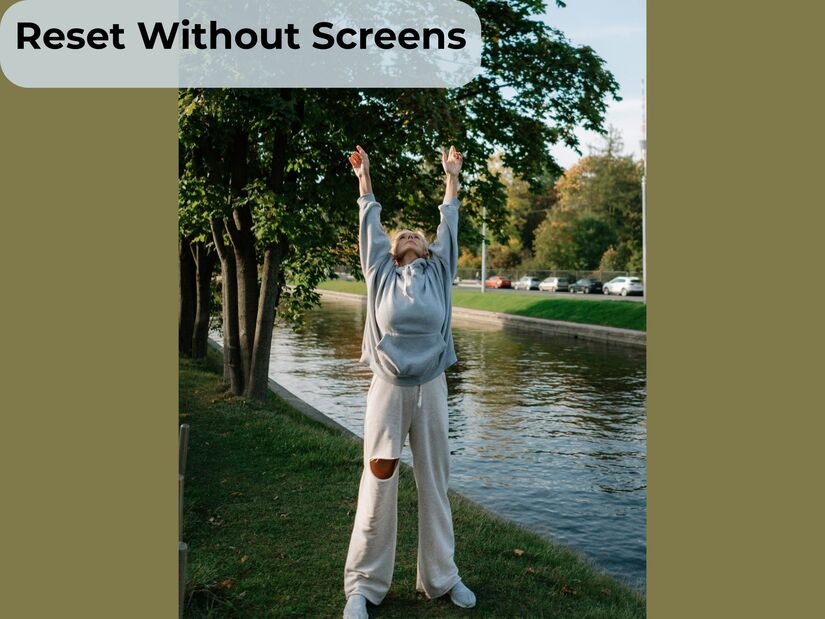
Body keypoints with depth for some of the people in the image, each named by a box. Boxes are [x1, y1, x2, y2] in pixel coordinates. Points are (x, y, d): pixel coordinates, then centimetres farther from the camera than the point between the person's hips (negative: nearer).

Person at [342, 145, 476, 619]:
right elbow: (371, 226, 13)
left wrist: (452, 176, 21)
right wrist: (364, 177, 19)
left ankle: (442, 577, 21)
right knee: (379, 482, -2)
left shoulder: (439, 273, 10)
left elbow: (449, 225, 15)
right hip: (389, 388, -1)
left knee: (435, 483, 9)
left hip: (431, 388, 2)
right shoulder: (381, 274, 8)